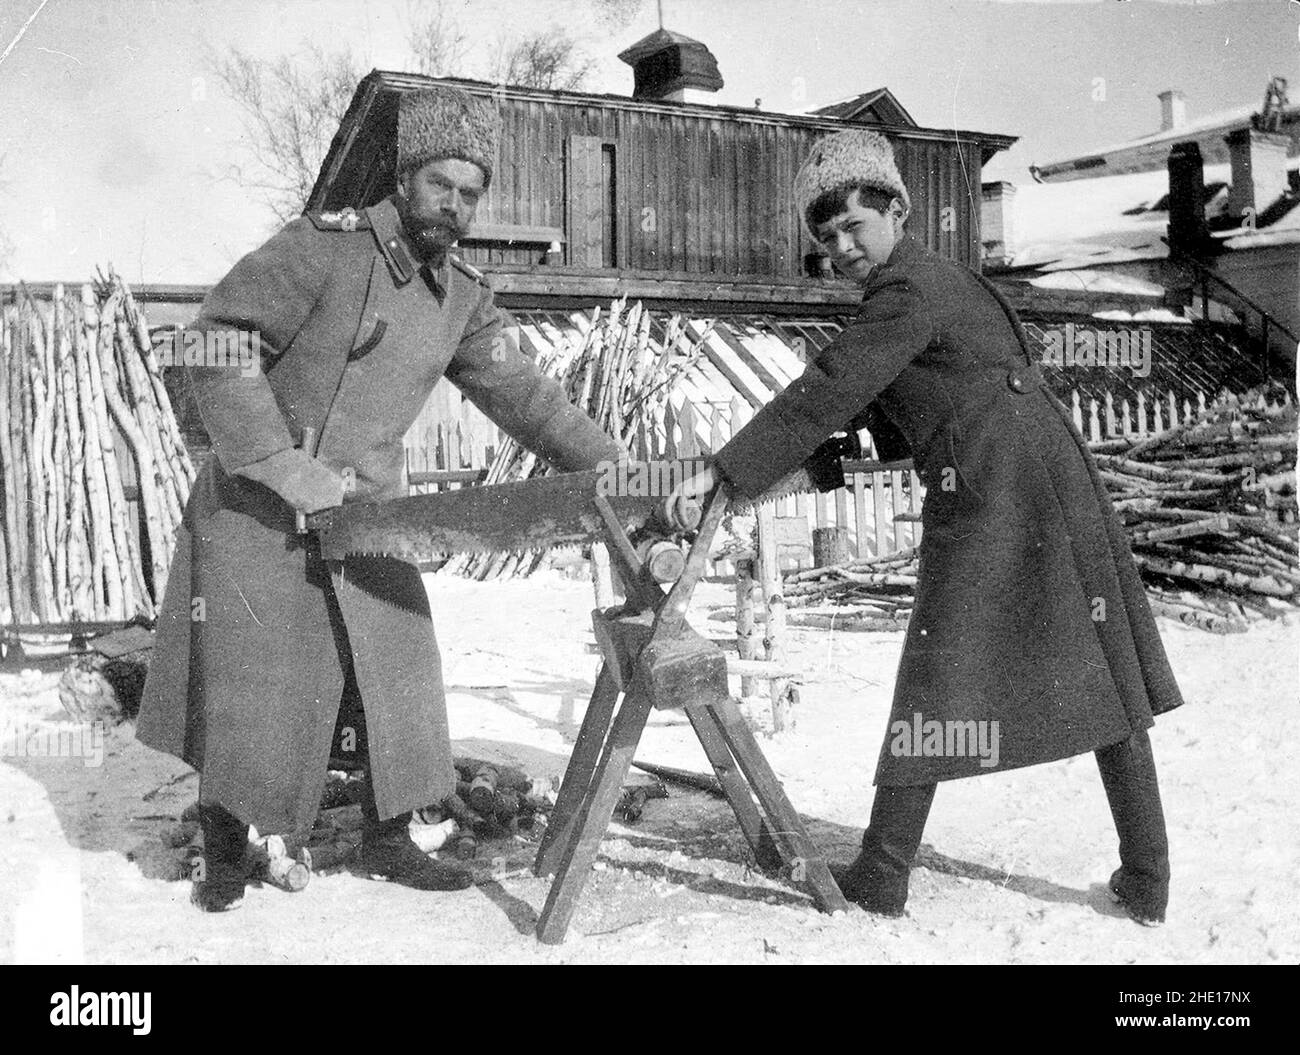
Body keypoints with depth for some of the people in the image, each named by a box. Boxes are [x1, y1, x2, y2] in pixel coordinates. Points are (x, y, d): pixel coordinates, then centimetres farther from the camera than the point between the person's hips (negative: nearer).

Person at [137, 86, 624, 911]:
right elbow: (216, 347, -20)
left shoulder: (464, 300, 3)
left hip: (368, 504, 5)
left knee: (396, 671, 4)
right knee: (247, 681, 1)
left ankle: (388, 840, 21)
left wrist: (609, 464, -2)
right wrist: (283, 464, -25)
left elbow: (520, 392, 5)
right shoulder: (326, 246, -16)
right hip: (258, 505, -5)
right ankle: (224, 850, 22)